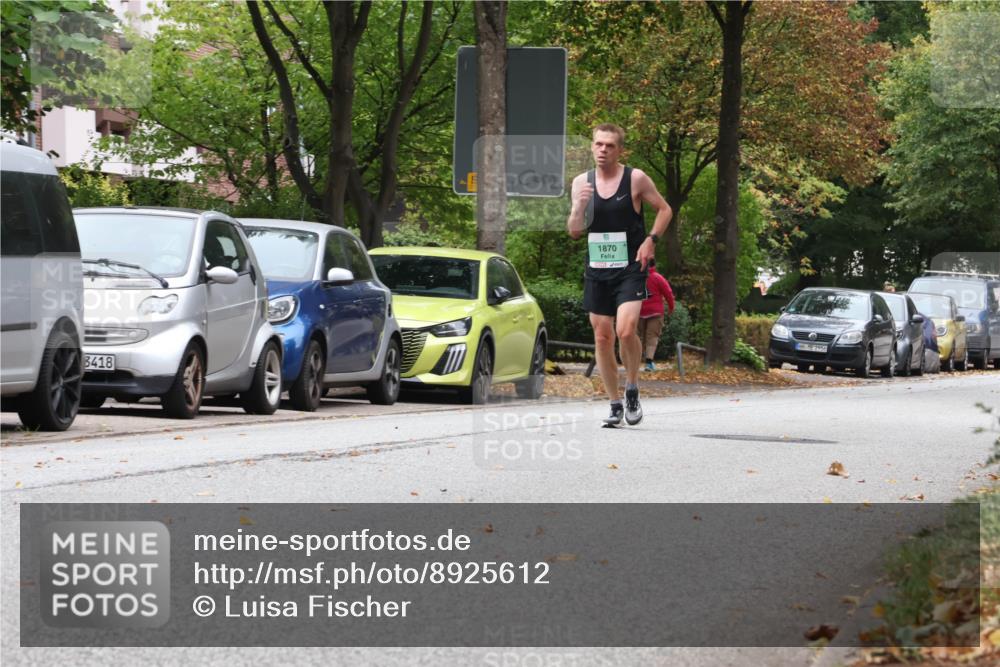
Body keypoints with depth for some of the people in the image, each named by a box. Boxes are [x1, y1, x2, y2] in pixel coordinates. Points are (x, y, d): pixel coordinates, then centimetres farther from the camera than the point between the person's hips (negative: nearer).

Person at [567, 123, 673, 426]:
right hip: (597, 270, 4)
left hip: (630, 268, -4)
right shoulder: (582, 182, 5)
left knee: (626, 330, -21)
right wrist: (579, 205, -13)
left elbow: (664, 210, 6)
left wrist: (650, 240, -8)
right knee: (602, 338, 4)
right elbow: (574, 231, 6)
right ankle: (615, 404, 15)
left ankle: (632, 389, 3)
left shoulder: (635, 179, -4)